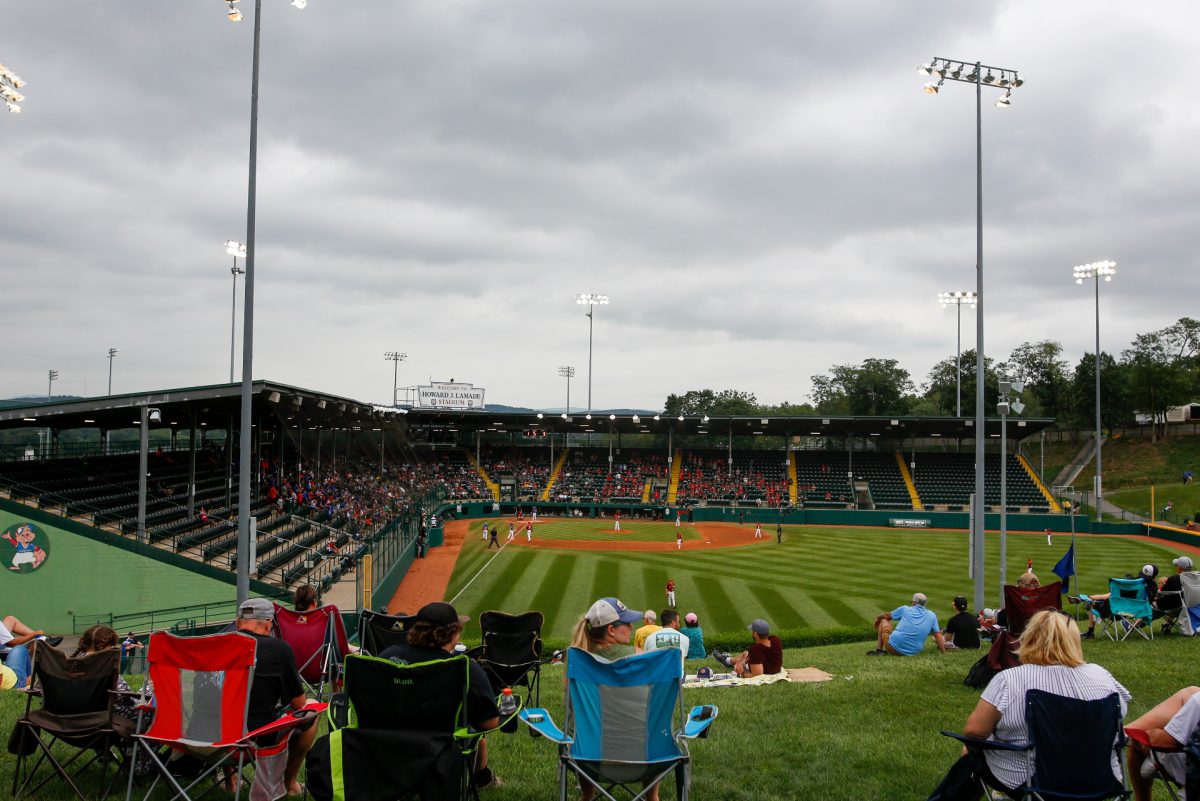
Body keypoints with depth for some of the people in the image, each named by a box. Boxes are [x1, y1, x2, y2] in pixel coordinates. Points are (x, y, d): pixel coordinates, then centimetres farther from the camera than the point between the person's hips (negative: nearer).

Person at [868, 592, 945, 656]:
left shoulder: (905, 609, 9)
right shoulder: (932, 616, 11)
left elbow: (886, 615, 22)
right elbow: (938, 635, 8)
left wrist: (877, 617, 42)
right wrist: (943, 652, 14)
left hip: (894, 647, -3)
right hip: (913, 653, 3)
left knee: (883, 621, 22)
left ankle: (879, 650, 12)